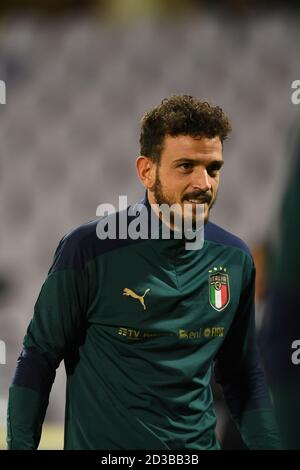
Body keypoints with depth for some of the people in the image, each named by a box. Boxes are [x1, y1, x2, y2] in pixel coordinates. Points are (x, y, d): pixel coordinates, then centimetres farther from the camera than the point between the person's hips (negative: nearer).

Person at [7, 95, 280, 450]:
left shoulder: (234, 258, -1)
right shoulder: (89, 249, -15)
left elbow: (244, 376, 9)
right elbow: (39, 357, -9)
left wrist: (267, 445, 4)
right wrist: (21, 445, -13)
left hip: (198, 443, 4)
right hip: (102, 442, -4)